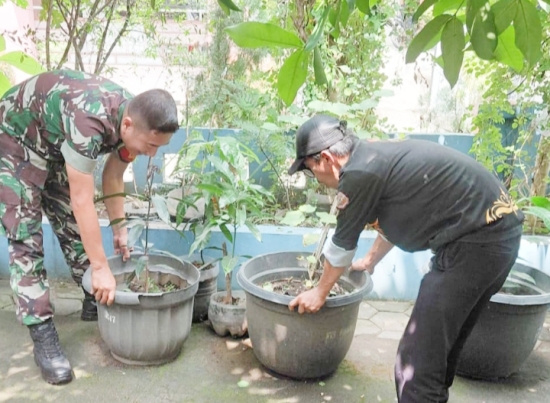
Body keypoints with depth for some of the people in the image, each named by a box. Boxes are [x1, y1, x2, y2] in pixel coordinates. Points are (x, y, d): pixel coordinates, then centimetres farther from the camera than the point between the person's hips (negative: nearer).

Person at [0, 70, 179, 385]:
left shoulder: (136, 119, -17)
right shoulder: (89, 121, -42)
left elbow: (113, 176, -1)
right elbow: (83, 200, -37)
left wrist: (119, 227, -2)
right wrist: (101, 268, -31)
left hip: (54, 143, 7)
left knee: (72, 224, 9)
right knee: (25, 237, -11)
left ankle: (95, 301, 22)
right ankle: (43, 336, -8)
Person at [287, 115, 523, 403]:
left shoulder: (358, 173, -14)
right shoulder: (377, 156, 14)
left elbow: (341, 244, -1)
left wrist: (320, 292, 16)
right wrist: (369, 261, 45)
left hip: (475, 242, -10)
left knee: (417, 362, -4)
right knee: (441, 347, 22)